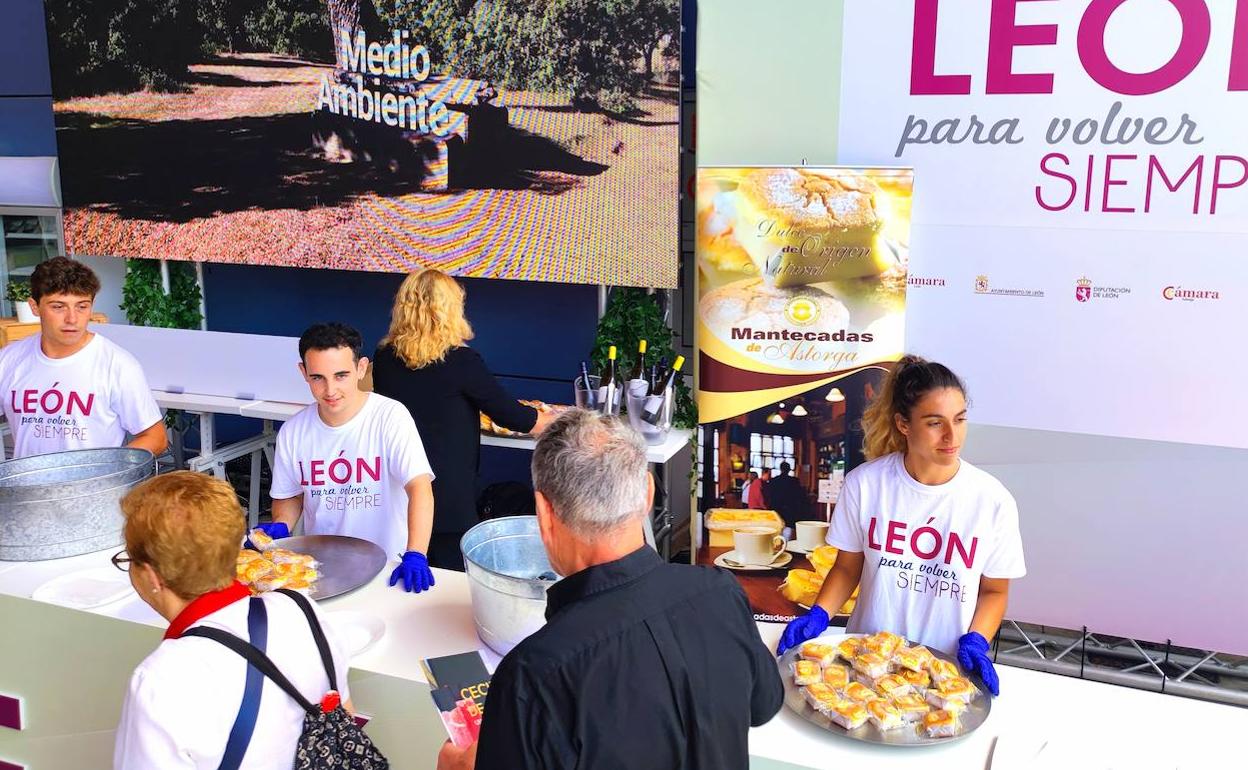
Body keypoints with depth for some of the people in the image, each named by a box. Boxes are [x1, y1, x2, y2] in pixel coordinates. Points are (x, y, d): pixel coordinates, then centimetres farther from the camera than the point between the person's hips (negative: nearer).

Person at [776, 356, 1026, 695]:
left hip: (945, 667, 1)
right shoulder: (864, 483, -6)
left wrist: (975, 642, -10)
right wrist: (818, 615, -8)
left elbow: (994, 590, 5)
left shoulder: (993, 501, -7)